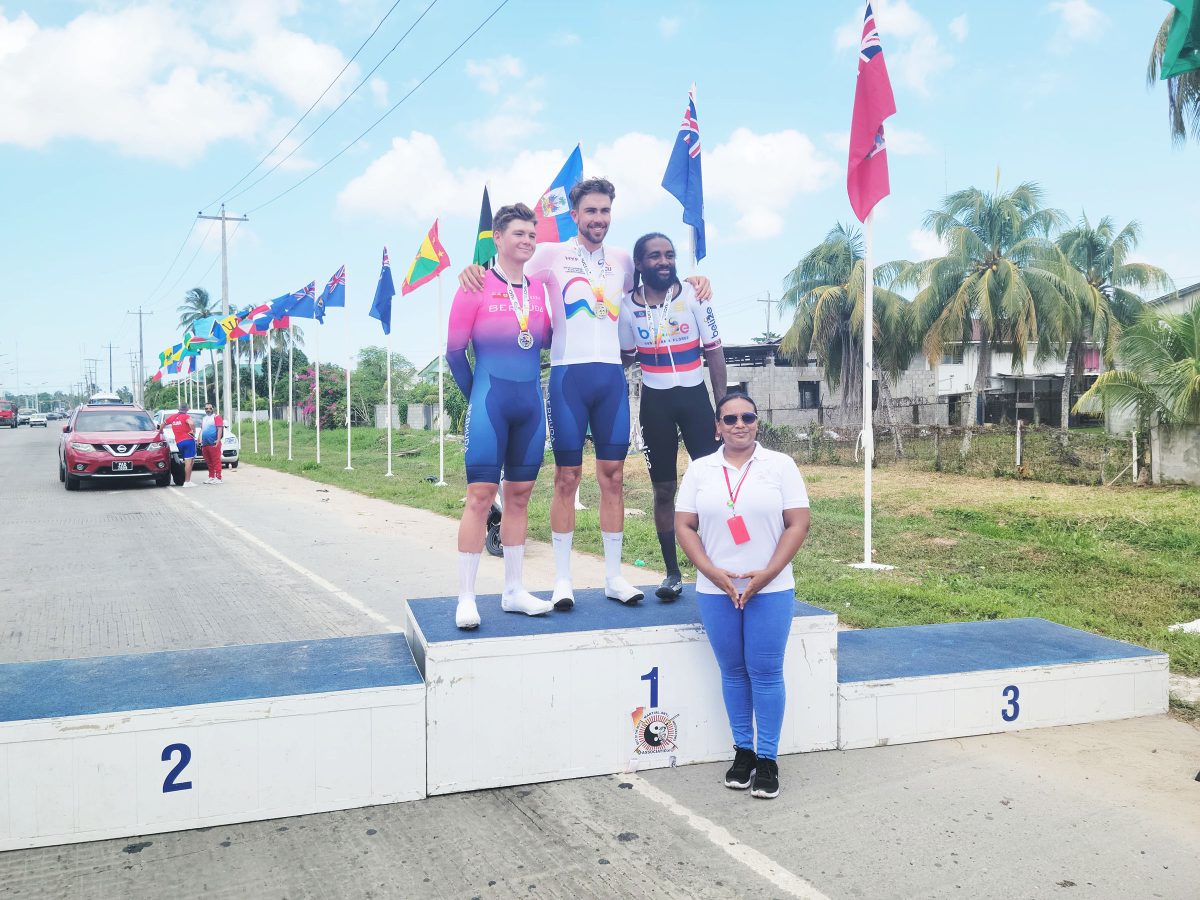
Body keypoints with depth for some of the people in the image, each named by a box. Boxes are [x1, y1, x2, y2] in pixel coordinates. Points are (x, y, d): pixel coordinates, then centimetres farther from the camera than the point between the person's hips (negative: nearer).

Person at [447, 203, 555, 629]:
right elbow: (454, 349, -1)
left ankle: (514, 591, 19)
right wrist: (478, 396, 6)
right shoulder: (477, 285, -5)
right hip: (490, 403, -5)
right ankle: (466, 598, 1)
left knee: (519, 496, 10)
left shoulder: (539, 287, 8)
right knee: (480, 496, -6)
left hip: (531, 404, 5)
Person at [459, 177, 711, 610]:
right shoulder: (551, 255, 4)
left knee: (613, 475, 5)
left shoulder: (622, 259, 15)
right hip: (569, 374, -3)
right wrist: (472, 270, -18)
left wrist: (689, 282, 10)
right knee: (567, 477, -1)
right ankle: (562, 578, 7)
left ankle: (614, 575, 13)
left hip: (612, 374, 3)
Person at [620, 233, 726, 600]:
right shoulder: (627, 305, -1)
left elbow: (714, 352, -1)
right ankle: (672, 572, 16)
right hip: (655, 402, 1)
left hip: (695, 397, -1)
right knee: (664, 489, 6)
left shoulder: (694, 296, -4)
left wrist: (723, 405, -5)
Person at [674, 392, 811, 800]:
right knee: (733, 672, 10)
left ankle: (767, 759, 12)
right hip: (716, 591, 2)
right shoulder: (700, 470, 5)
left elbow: (798, 524, -3)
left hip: (770, 590, -2)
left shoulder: (780, 465, 1)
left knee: (765, 673, 1)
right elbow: (684, 526, 2)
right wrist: (713, 573, -11)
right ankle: (742, 751, 23)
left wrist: (767, 574, -12)